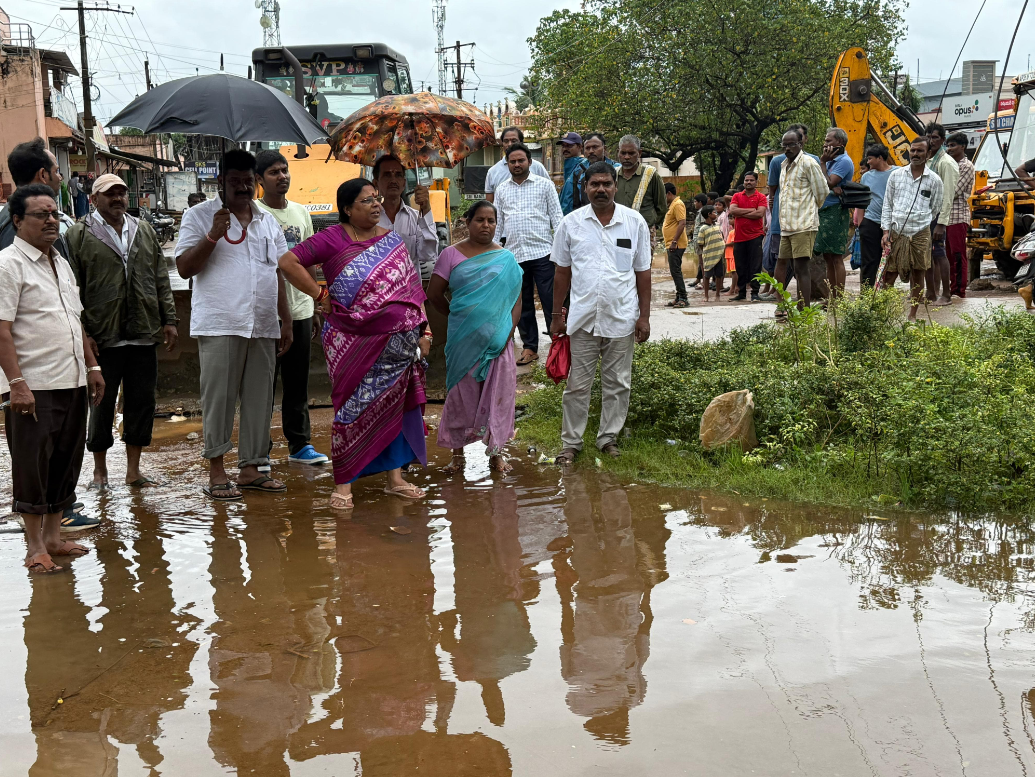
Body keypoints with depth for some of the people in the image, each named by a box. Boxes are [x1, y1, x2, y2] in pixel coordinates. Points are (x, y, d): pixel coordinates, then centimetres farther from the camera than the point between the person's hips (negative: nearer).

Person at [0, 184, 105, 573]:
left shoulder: (61, 263, 17)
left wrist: (91, 366, 19)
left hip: (73, 382, 8)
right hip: (33, 387, -8)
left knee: (65, 462, 12)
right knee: (32, 465, -1)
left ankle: (53, 536, 23)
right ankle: (35, 546, 8)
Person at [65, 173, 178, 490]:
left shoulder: (144, 231, 13)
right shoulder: (79, 234, -1)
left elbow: (162, 280, 15)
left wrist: (169, 320, 8)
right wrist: (81, 332, -11)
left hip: (144, 335, 4)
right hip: (102, 338, -4)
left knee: (142, 402, 7)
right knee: (102, 404, 5)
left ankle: (133, 470, 18)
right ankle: (100, 470, 20)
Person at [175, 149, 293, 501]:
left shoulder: (268, 222, 18)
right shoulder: (200, 216, 2)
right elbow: (184, 268, -4)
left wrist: (286, 321, 16)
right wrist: (213, 235, -16)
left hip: (263, 327, 5)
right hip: (219, 326, -5)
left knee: (259, 399, 6)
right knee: (219, 397, -3)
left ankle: (251, 468, 14)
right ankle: (216, 471, 5)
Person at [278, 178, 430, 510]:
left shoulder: (393, 241, 11)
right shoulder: (332, 239, -3)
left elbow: (412, 290, 13)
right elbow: (288, 262, -8)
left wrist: (422, 331, 9)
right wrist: (319, 294, -8)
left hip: (396, 342, 4)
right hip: (353, 343, -4)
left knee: (394, 405, 9)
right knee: (353, 407, -1)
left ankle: (395, 477, 20)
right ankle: (343, 484, 8)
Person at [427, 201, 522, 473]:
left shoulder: (506, 259, 7)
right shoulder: (452, 254, 1)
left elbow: (516, 298, 6)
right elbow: (434, 293, 4)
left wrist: (509, 330, -6)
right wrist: (456, 316, 9)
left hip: (497, 339, 1)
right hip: (463, 339, -1)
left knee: (497, 394, 4)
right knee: (461, 394, 6)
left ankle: (496, 452, 15)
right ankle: (458, 453, 17)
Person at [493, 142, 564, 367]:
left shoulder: (545, 185, 3)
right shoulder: (501, 190, 13)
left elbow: (557, 217, 2)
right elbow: (497, 223, 17)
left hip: (542, 253, -4)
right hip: (514, 255, 4)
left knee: (551, 301, -4)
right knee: (522, 304, 10)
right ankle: (529, 347, 19)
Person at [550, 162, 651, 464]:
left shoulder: (635, 222, 1)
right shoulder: (571, 223, 1)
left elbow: (643, 272, 4)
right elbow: (562, 272, 7)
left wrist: (644, 316, 1)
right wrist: (557, 315, 6)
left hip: (622, 318, 1)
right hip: (583, 318, 0)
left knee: (617, 384, 9)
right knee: (577, 384, 5)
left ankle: (609, 438, 23)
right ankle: (571, 442, 15)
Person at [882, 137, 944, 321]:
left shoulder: (934, 180, 5)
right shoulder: (896, 175, 8)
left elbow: (935, 210, 12)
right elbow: (887, 205, 10)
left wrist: (921, 222, 7)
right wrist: (886, 231, 2)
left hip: (920, 233, 0)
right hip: (896, 232, 0)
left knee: (918, 275, 5)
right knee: (889, 274, -2)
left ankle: (913, 315, 15)